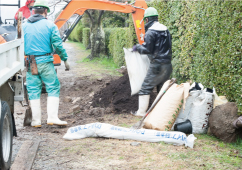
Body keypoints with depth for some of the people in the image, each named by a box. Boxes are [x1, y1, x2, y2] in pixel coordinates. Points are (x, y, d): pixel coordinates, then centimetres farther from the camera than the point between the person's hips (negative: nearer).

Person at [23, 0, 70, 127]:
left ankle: (36, 120, 10)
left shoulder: (24, 27, 7)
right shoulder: (50, 25, -2)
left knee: (33, 90, 8)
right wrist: (65, 59, 3)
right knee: (53, 88, 5)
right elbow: (58, 45, -6)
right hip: (45, 61, -3)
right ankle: (52, 117, -2)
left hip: (30, 63, 3)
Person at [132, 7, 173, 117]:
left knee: (145, 88, -1)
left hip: (157, 65, -7)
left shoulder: (150, 32, -12)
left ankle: (141, 111, -2)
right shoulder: (165, 29, 12)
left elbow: (147, 49, -14)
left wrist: (137, 47, 5)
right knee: (162, 89, 14)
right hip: (168, 64, 7)